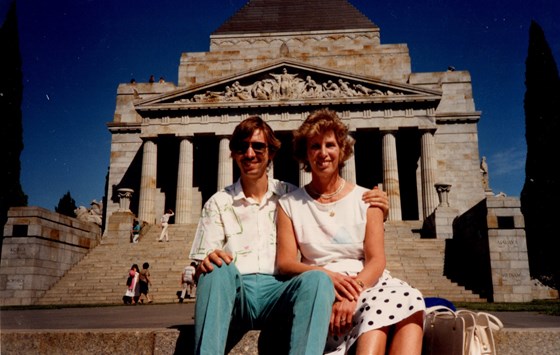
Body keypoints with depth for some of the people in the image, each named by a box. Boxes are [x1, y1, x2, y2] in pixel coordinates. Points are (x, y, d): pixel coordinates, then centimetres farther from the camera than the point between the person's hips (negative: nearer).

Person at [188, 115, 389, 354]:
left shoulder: (290, 196, 14)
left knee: (316, 279, -30)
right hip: (235, 291, 0)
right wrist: (206, 264, -18)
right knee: (217, 269, -32)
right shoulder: (218, 203, 12)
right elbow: (200, 270, 7)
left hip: (278, 290, 0)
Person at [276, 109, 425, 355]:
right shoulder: (289, 204, 10)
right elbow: (284, 263, 0)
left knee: (408, 299, -32)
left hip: (366, 283, 3)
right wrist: (327, 274, -20)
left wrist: (353, 291, -21)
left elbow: (376, 260, 0)